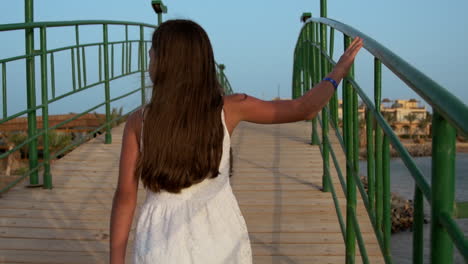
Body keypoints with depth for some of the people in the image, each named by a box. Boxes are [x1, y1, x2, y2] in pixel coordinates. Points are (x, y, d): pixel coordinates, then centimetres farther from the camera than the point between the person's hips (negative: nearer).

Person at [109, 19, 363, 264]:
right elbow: (304, 109, 2)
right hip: (218, 239, 1)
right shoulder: (229, 107, -7)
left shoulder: (139, 121, -7)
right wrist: (337, 72, 19)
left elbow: (125, 196, -6)